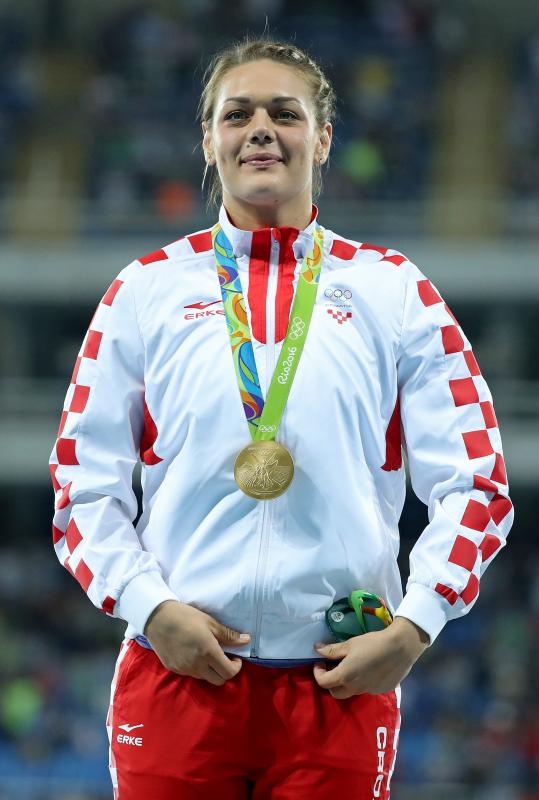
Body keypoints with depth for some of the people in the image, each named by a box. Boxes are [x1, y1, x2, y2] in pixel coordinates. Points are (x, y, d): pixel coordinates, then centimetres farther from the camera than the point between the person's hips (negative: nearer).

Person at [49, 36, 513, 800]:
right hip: (178, 672, 0)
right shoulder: (148, 290, 9)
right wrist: (149, 607, -7)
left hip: (343, 680, 0)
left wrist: (412, 629, -6)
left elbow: (474, 484, 6)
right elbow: (85, 485, 8)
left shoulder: (393, 291, 8)